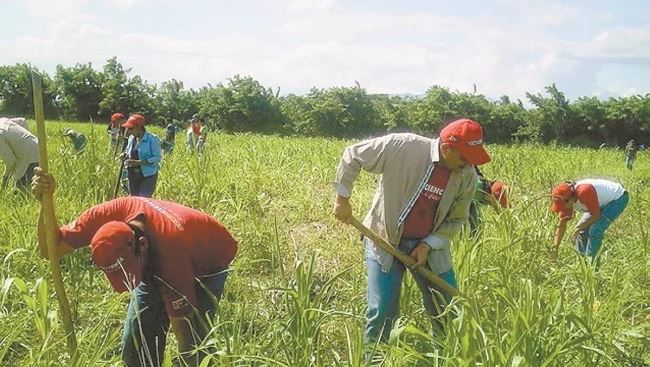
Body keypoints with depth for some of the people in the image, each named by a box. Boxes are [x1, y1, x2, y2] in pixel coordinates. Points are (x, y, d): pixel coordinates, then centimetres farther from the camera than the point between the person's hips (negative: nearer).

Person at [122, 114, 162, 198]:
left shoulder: (152, 139, -14)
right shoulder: (131, 138, 6)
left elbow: (157, 158, -17)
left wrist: (138, 162, -25)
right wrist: (126, 155, -1)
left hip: (148, 176, -7)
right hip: (133, 176, 7)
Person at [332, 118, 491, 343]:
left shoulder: (467, 176, -11)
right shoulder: (401, 147, -23)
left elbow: (457, 219, 1)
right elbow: (352, 156, -11)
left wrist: (428, 245, -12)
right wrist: (342, 198, -7)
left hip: (430, 246, 4)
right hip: (385, 240, -3)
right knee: (382, 313, -2)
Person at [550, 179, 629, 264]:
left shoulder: (584, 191, -38)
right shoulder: (566, 199, -15)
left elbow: (596, 215, -25)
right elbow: (562, 225, -8)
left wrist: (578, 228, -20)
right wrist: (555, 248, -12)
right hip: (604, 200, 8)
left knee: (595, 231, -19)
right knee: (582, 231, 2)